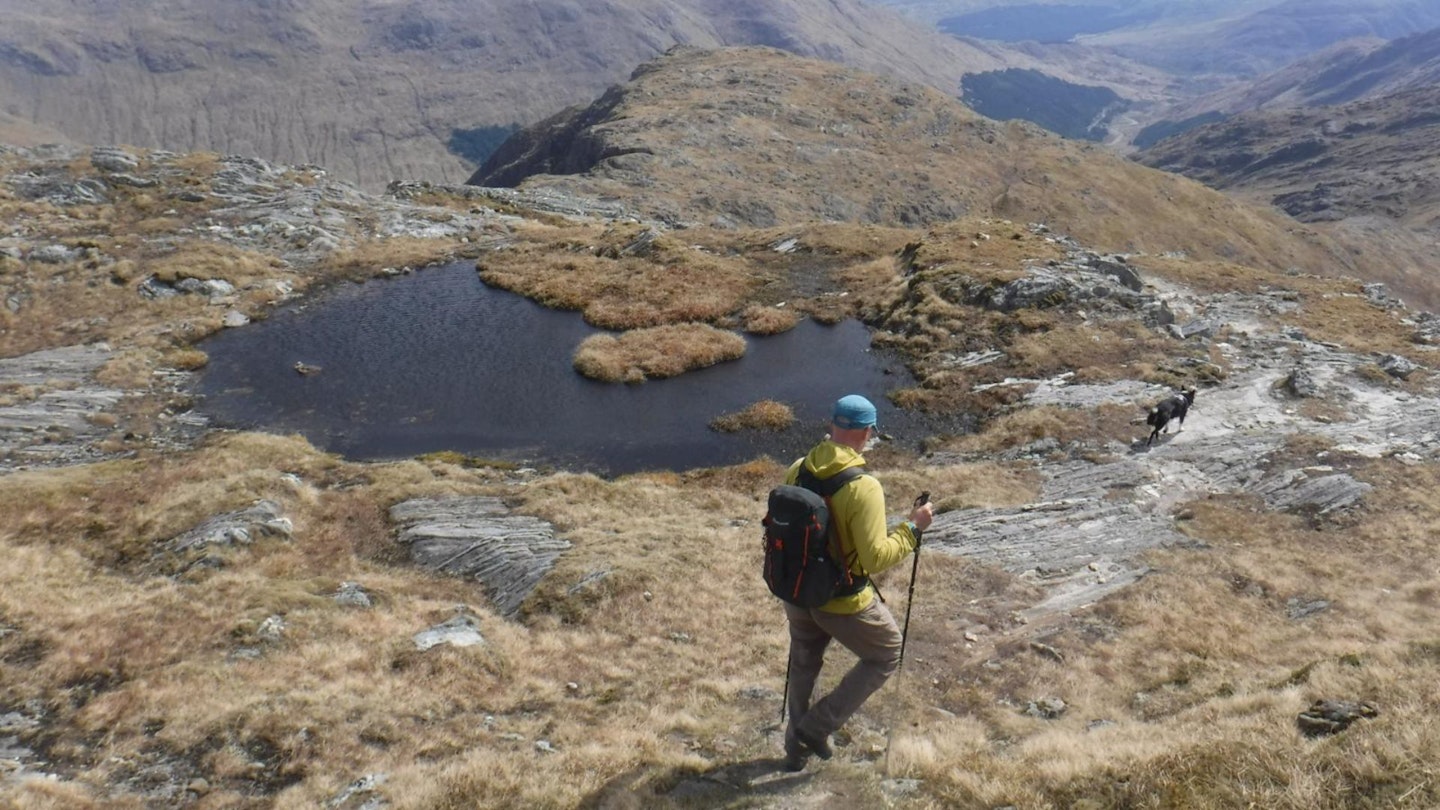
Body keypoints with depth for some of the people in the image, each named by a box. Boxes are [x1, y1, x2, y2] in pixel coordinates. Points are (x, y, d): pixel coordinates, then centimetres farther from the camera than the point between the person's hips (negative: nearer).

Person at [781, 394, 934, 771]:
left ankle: (797, 747, 44)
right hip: (843, 604, -6)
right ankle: (817, 726, 18)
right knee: (885, 656, 21)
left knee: (803, 666, 27)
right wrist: (912, 528, -14)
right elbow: (875, 558, -26)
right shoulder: (863, 488, -26)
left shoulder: (798, 471, -8)